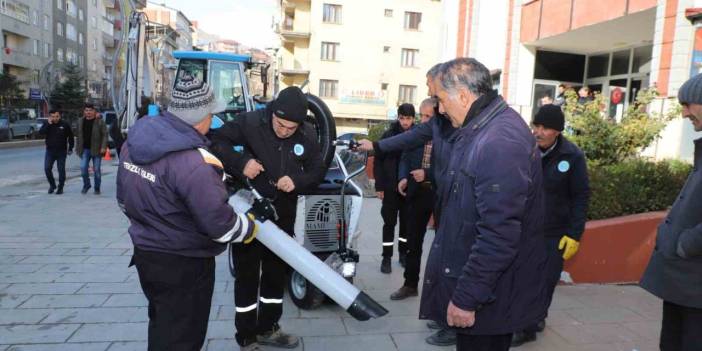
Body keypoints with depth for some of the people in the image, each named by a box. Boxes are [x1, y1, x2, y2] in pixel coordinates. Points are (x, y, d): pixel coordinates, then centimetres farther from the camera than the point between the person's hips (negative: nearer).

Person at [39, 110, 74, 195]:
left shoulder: (65, 125, -2)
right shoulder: (46, 125, 3)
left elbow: (70, 137, 5)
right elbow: (41, 132, -15)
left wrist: (70, 148, 4)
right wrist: (49, 124, -19)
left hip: (61, 151, -2)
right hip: (50, 151, 2)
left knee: (61, 170, 1)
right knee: (47, 168, -5)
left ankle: (60, 188, 13)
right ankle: (52, 185, 15)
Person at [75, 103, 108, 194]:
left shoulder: (100, 121, -5)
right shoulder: (80, 121, 9)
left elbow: (105, 135, -7)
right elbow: (79, 136, 14)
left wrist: (103, 147, -16)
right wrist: (77, 148, 12)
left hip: (96, 149, -3)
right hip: (85, 149, 4)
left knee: (96, 170, 2)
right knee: (83, 168, -3)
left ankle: (97, 188, 16)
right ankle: (86, 185, 19)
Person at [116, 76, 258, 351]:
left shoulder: (136, 140, -2)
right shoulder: (193, 163, -30)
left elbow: (123, 199, 10)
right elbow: (220, 225, -26)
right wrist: (250, 225, -6)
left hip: (145, 253, 8)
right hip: (183, 265, -8)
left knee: (161, 326, 28)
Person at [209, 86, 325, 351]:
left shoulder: (308, 135, -5)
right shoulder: (250, 122, -16)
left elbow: (318, 171, 2)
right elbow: (217, 141, -9)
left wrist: (297, 180, -19)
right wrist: (241, 162, -26)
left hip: (283, 216, 4)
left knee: (276, 273, 15)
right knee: (247, 275, 5)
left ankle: (267, 329, 34)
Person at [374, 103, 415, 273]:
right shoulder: (389, 135, -3)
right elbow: (378, 161, -1)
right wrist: (379, 186, -5)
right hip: (391, 187, -1)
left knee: (407, 222, 12)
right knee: (389, 223, 5)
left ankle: (404, 253, 28)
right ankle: (387, 257, 13)